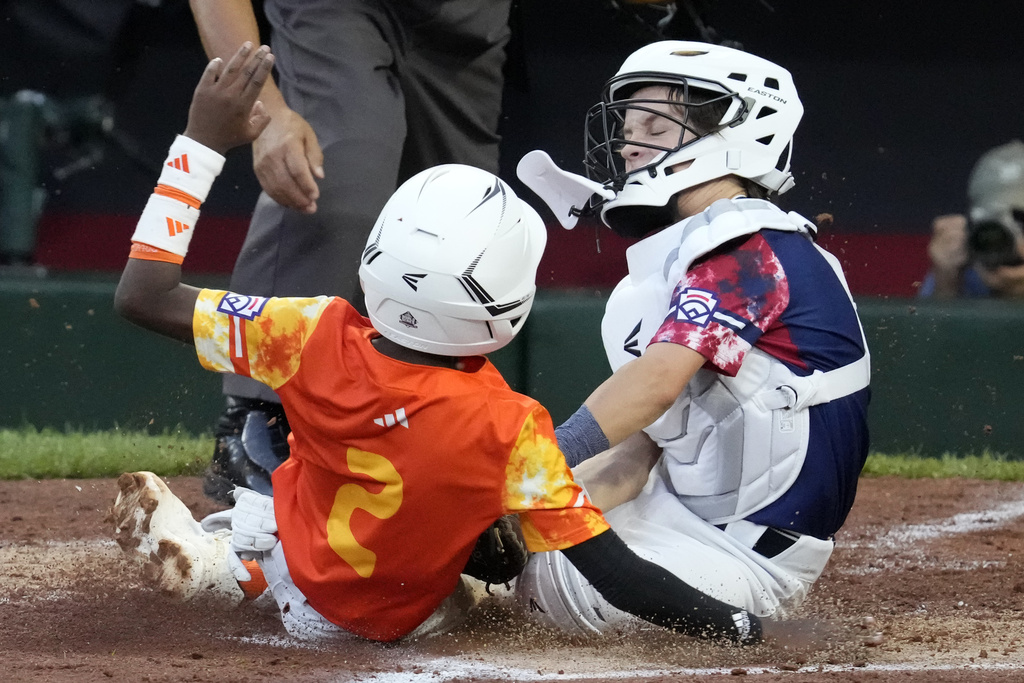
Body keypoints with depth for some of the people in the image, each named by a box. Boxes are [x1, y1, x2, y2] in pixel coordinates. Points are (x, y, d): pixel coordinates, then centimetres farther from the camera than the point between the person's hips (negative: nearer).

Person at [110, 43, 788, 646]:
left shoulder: (319, 339, -32)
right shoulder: (509, 428, -36)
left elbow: (143, 296, -23)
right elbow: (617, 576, -31)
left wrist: (203, 142, -19)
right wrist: (736, 625, -18)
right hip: (404, 620, -2)